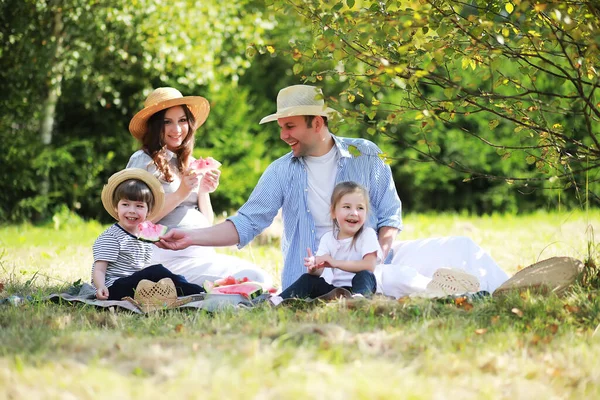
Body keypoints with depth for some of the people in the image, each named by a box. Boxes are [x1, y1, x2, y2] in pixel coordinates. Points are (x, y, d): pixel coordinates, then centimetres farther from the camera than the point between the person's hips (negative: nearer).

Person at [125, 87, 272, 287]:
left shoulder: (193, 165, 19)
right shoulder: (143, 161, 0)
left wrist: (204, 192, 0)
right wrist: (181, 194, -12)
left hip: (203, 252, 7)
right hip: (169, 257, -7)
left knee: (263, 279, -16)